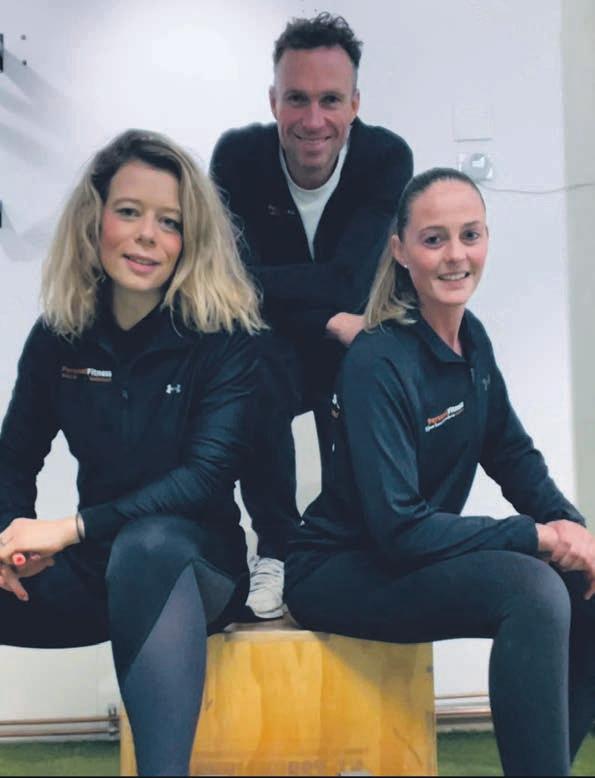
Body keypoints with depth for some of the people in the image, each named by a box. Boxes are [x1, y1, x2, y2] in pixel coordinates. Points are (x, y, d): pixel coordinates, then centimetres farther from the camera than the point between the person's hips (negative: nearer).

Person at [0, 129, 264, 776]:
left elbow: (207, 477, -20)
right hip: (97, 566, 4)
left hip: (194, 560, -4)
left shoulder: (224, 336, -10)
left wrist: (72, 528, -28)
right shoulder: (58, 335, 2)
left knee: (148, 542, -39)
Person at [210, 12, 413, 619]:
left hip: (352, 344, 1)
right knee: (251, 366, -34)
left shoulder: (387, 158, -18)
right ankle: (276, 547, -15)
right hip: (276, 349, 0)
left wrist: (259, 281, -28)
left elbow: (349, 286, -27)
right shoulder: (239, 155, -17)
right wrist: (329, 317, -30)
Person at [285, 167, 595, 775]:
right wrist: (539, 537, -22)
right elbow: (399, 528, -25)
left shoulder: (472, 339, 3)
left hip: (420, 560, 8)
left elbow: (513, 457, 11)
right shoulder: (378, 365, -21)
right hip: (339, 572, -8)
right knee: (531, 588, -29)